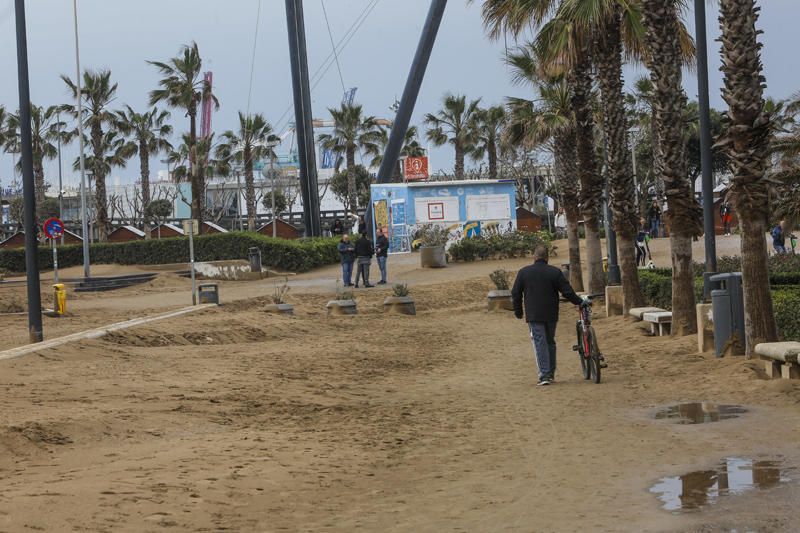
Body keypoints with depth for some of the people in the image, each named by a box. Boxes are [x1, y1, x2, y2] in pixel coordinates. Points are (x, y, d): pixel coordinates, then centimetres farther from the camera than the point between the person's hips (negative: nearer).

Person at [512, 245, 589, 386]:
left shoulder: (523, 272, 0)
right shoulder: (555, 272, -3)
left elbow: (515, 294, 5)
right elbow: (567, 292, -5)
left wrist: (518, 312, 16)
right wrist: (580, 302, 9)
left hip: (533, 316, -1)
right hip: (551, 315, 1)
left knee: (540, 343, -2)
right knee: (550, 342, 16)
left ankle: (544, 375, -10)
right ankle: (551, 373, 20)